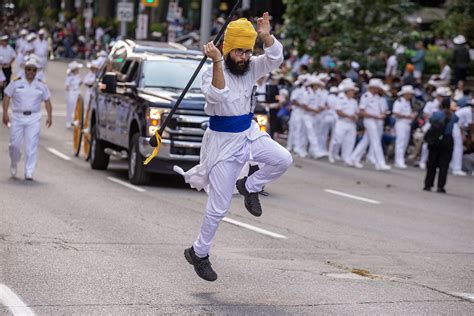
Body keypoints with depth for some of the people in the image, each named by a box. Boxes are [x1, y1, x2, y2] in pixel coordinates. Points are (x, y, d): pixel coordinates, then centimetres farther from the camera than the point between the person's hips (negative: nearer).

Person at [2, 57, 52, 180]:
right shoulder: (16, 83, 3)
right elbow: (7, 97, 2)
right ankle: (14, 163, 30)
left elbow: (47, 101, 11)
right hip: (17, 117, 0)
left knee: (31, 146, -7)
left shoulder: (41, 85, 8)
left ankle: (29, 173, -5)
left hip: (34, 118, 0)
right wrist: (5, 114, -9)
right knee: (14, 144, 1)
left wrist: (49, 116, -1)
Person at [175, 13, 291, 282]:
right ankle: (199, 253, 17)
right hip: (223, 141, -5)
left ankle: (249, 187, 7)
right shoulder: (213, 73, -16)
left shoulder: (251, 67, 0)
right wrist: (217, 62, -44)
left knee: (283, 159, -21)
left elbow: (275, 59, -15)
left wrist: (266, 37, -32)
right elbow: (219, 95, -36)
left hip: (249, 133, 5)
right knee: (219, 207, -2)